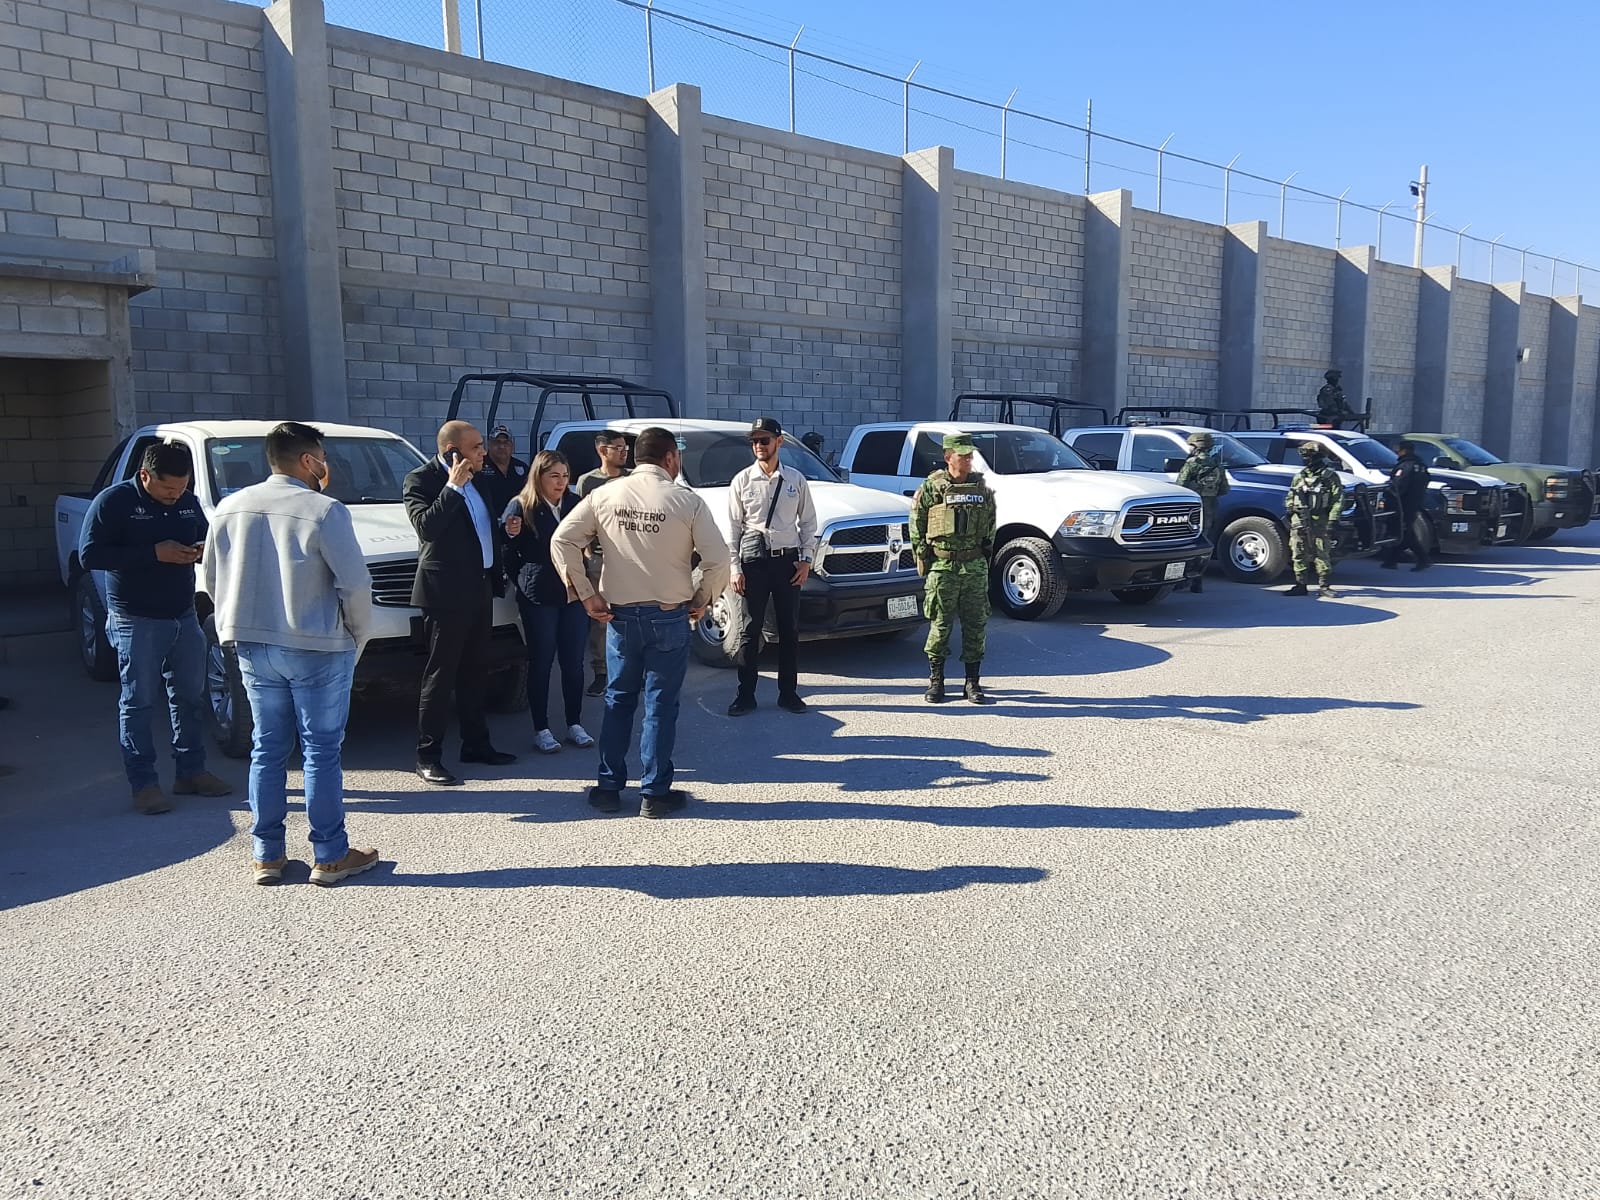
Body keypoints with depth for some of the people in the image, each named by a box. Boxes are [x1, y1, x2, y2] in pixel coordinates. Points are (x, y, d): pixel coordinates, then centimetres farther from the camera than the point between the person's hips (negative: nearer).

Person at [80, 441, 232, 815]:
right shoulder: (113, 501, -10)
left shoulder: (189, 503, 7)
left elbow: (205, 538, 21)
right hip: (136, 621, -6)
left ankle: (191, 772, 23)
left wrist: (202, 550, -6)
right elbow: (89, 555, -15)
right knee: (138, 702, 0)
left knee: (190, 697, 11)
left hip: (183, 616, 6)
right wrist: (154, 553, -23)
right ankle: (144, 784, 7)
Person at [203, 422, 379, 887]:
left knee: (267, 749, 14)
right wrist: (358, 635, 0)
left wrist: (235, 628, 19)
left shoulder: (231, 507, 5)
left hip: (253, 648, 6)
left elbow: (212, 578, 11)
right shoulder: (324, 511, -13)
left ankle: (266, 855, 19)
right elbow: (354, 583, -15)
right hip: (317, 648, -5)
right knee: (322, 752, 3)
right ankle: (330, 856, 10)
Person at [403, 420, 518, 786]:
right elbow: (426, 527, -26)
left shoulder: (474, 480, 12)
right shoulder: (422, 480, -10)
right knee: (440, 676, -3)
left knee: (474, 672, 15)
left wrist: (497, 578, 19)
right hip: (446, 592, -8)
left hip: (480, 589, 8)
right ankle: (427, 757, 5)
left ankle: (476, 743, 26)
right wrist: (453, 488, -23)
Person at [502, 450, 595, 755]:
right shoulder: (521, 507, -5)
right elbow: (510, 556, -2)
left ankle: (574, 724, 21)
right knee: (541, 662, 4)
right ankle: (541, 729, 13)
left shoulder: (576, 504, 4)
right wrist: (511, 535, -21)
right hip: (539, 598, -3)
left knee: (574, 661, 9)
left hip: (575, 594, 3)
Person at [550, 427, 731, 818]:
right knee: (660, 704, 6)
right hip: (670, 617, -3)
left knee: (618, 700, 16)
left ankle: (608, 788, 22)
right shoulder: (687, 501, -8)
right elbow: (718, 560, -11)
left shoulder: (605, 495, 1)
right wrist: (701, 600, 5)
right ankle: (655, 793, 12)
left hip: (620, 616, 3)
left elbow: (562, 540, -1)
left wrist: (587, 596, 2)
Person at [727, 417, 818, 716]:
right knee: (751, 630, 3)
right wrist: (735, 568, -5)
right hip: (753, 560, -1)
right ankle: (746, 695, 11)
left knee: (790, 629, 7)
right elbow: (733, 527, 1)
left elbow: (808, 521, 8)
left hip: (788, 560, 1)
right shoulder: (742, 481, 1)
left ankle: (788, 693, 17)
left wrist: (806, 559, 0)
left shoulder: (796, 479, 4)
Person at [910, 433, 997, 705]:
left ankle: (973, 682, 14)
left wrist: (987, 549, 10)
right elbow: (917, 523, 1)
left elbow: (990, 521, 18)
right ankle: (935, 681, 13)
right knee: (940, 625, 2)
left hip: (975, 567, 3)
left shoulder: (981, 487, 8)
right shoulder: (932, 487, -3)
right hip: (942, 567, -3)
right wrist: (922, 556, -3)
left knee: (975, 625, 5)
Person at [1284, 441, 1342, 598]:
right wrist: (1290, 514, 12)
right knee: (1299, 555, 5)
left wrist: (1332, 519, -13)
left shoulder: (1329, 476, -1)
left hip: (1319, 522, -5)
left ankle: (1324, 586, 3)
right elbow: (1290, 498, 21)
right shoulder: (1299, 476, 15)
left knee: (1322, 555, -4)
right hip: (1299, 521, 5)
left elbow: (1338, 499, -6)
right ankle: (1300, 586, 12)